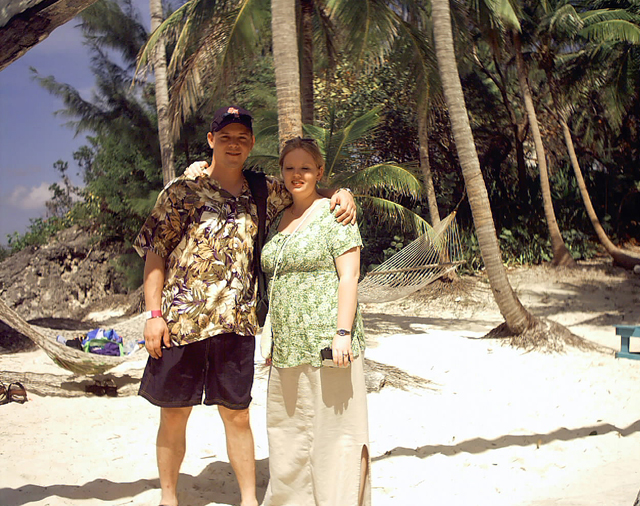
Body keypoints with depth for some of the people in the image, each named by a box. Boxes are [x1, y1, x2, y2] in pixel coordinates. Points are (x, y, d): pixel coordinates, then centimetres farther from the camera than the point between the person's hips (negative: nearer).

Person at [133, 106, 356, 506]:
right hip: (181, 319, -2)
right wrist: (155, 313, -8)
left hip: (236, 323, 2)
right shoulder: (181, 191, 0)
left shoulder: (264, 193, 9)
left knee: (237, 414, 9)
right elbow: (154, 252, -1)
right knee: (174, 415, 7)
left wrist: (341, 194, -2)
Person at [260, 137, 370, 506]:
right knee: (289, 431, 13)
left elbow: (349, 275, -11)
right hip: (289, 345, 7)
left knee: (335, 429, -1)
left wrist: (343, 332, -19)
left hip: (327, 340, -7)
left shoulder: (334, 212, -5)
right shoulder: (280, 220, 16)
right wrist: (275, 339, 17)